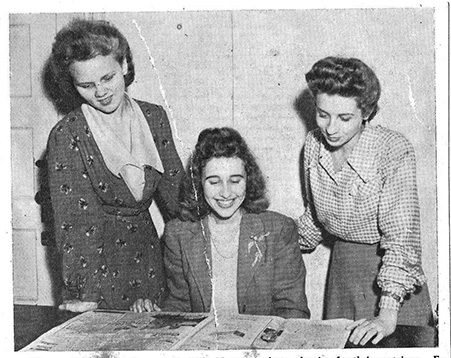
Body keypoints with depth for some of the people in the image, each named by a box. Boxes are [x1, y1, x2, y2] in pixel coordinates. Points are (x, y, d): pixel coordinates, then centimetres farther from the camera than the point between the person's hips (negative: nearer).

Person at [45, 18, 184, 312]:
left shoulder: (154, 117, 0)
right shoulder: (66, 137, -14)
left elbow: (175, 188, 8)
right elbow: (75, 222, -16)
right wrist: (86, 293, -21)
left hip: (147, 252, 4)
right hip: (96, 259, -4)